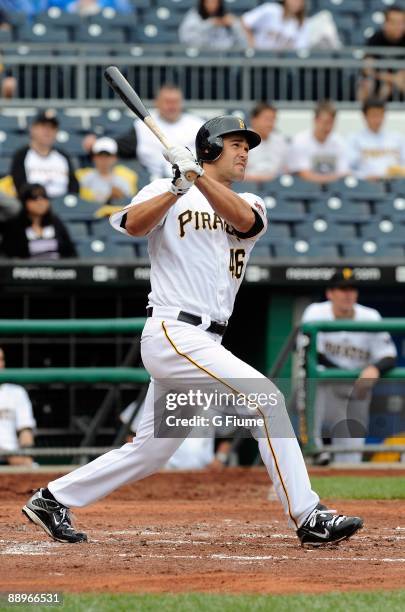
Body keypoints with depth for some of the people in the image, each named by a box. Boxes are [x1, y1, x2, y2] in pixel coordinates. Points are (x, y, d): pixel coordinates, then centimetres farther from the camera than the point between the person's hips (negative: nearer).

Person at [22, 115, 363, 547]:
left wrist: (197, 176, -21)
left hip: (204, 344, 7)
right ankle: (308, 518, -19)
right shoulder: (165, 192, 4)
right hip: (172, 332, -7)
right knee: (267, 399, -18)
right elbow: (133, 224, -16)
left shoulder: (248, 204, 17)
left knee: (150, 451, 11)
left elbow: (242, 220, -8)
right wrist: (178, 186, -26)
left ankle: (52, 500, 23)